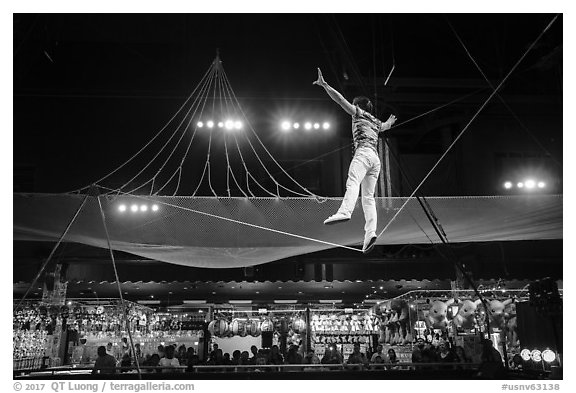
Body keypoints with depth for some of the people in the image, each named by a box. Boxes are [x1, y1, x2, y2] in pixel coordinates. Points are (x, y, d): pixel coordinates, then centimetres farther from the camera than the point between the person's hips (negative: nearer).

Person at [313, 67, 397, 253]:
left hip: (363, 153, -7)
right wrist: (390, 121, 79)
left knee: (352, 183, -31)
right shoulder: (376, 123, 33)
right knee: (368, 197, -1)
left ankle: (344, 212, -58)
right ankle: (370, 233, -18)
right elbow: (386, 125, 57)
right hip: (376, 159, 7)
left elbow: (340, 99, 5)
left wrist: (324, 84, 5)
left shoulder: (359, 113, 15)